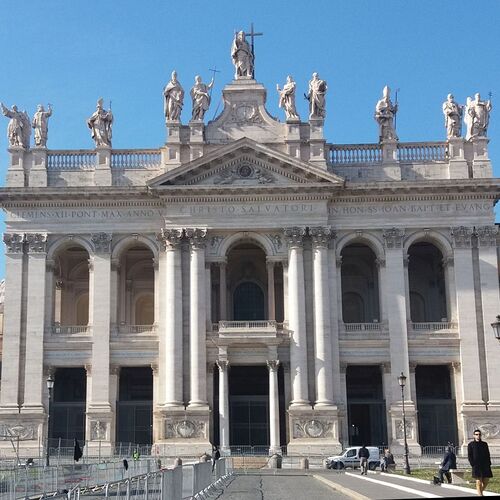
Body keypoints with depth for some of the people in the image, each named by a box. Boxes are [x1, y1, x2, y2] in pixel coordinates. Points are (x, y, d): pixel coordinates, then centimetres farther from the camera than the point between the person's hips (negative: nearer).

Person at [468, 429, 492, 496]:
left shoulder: (485, 444, 14)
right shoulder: (471, 445, 3)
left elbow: (488, 455, 16)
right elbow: (469, 456, -1)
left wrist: (489, 464, 5)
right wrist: (473, 465, -11)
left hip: (485, 466, 4)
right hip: (476, 467, -4)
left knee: (486, 482, 5)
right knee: (479, 482, -7)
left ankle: (480, 492, 27)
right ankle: (480, 495, -3)